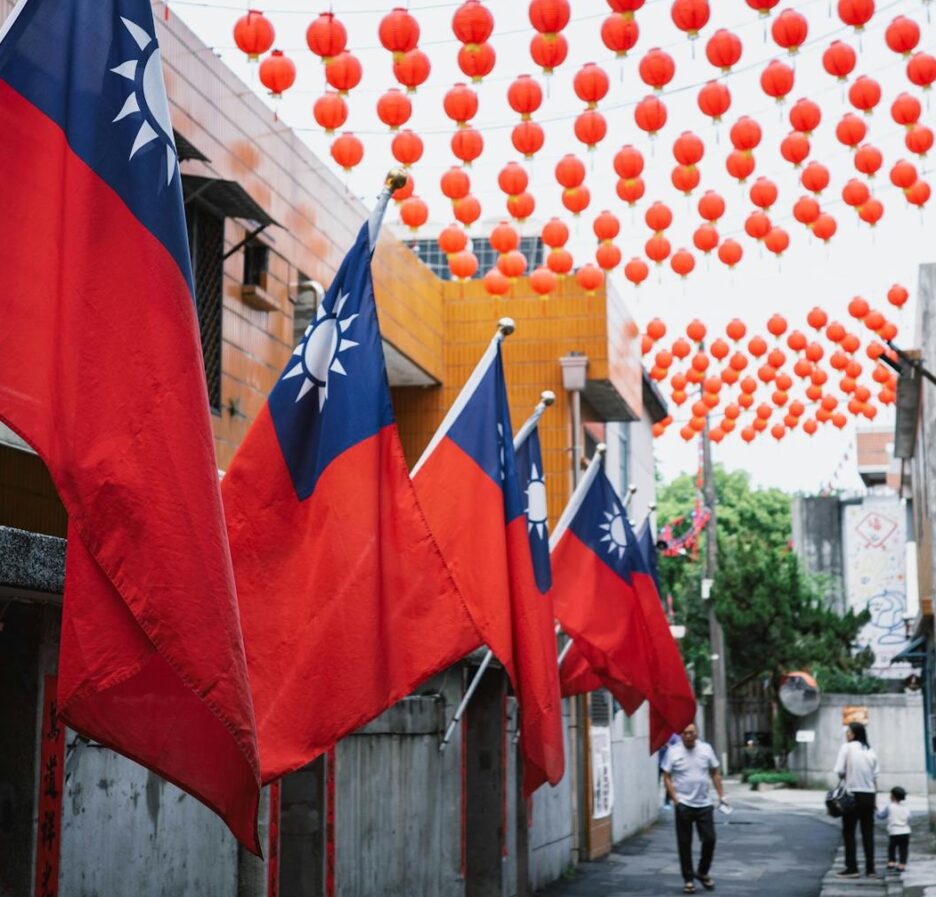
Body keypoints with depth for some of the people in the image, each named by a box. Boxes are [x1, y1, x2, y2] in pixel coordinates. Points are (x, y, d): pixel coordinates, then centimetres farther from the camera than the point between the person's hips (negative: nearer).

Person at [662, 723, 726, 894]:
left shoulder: (706, 749, 2)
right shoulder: (673, 752, -6)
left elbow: (715, 774, 9)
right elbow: (667, 777, -4)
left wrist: (721, 795, 2)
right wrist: (675, 799, -13)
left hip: (704, 804, 2)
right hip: (684, 805, -2)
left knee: (709, 840, 3)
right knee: (684, 843, 3)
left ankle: (703, 873, 25)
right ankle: (688, 879, 14)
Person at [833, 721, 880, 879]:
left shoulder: (847, 747, -7)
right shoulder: (870, 751, 9)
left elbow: (839, 771, -14)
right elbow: (875, 777, 10)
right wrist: (874, 798, 15)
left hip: (853, 794, -5)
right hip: (869, 794, 5)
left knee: (849, 832, 3)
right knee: (868, 832, 8)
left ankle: (852, 868, 1)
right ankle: (870, 869, 10)